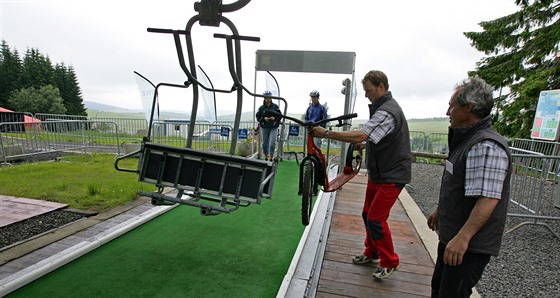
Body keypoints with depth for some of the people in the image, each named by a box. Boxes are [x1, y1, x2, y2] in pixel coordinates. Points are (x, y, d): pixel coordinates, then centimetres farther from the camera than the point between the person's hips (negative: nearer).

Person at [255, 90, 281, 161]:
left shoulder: (275, 106, 3)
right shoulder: (261, 108, 4)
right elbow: (258, 117, 3)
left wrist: (275, 118, -14)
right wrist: (264, 118, -14)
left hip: (273, 127, -1)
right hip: (264, 127, 2)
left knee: (272, 143, -11)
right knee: (264, 143, 8)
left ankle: (271, 157, 1)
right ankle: (266, 157, 24)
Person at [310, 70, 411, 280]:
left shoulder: (387, 112, -23)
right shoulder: (383, 107, 11)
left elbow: (359, 136, -35)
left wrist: (326, 133, -33)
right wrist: (365, 145, 7)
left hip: (391, 175, -10)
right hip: (378, 172, 10)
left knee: (376, 219, -6)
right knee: (368, 215, 15)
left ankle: (390, 262, 14)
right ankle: (371, 253, 33)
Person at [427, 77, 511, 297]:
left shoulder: (486, 147, -24)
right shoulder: (468, 139, 10)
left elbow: (488, 199, -32)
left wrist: (462, 238, -32)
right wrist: (440, 210, 24)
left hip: (469, 245, -10)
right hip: (452, 237, 10)